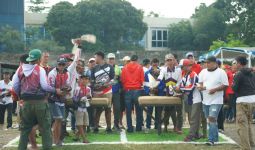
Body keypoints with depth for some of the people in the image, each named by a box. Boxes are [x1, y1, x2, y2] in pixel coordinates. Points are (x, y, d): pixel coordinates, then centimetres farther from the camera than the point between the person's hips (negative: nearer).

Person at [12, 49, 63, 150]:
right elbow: (44, 86, -14)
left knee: (25, 128, 13)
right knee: (46, 127, 6)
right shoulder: (40, 69, -8)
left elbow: (15, 86, 6)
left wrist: (21, 95, 20)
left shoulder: (20, 69, 5)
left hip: (26, 102, 4)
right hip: (40, 102, -4)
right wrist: (56, 91, 0)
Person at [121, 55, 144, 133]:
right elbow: (142, 79, -2)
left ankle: (130, 128, 5)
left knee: (128, 111, 5)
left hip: (127, 90, 1)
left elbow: (122, 79, 1)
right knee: (138, 110, 8)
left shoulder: (125, 67, 2)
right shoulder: (139, 67, -2)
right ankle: (138, 127, 9)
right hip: (137, 90, -1)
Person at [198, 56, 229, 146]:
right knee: (210, 119, 13)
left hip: (216, 100, -6)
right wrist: (200, 86, -9)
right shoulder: (203, 72, 9)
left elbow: (225, 85, -9)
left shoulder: (221, 72, -7)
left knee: (212, 119, -14)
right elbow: (199, 83, 15)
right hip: (205, 100, 6)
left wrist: (215, 89, -20)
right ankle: (215, 137, 27)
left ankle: (211, 139, -12)